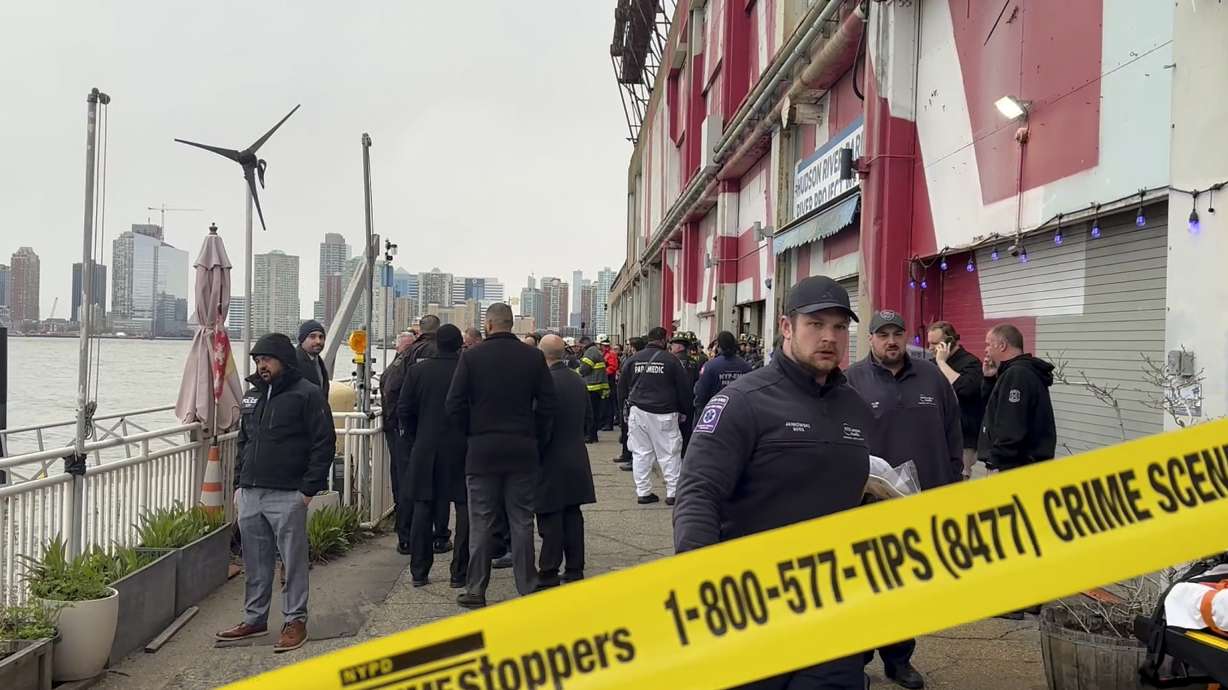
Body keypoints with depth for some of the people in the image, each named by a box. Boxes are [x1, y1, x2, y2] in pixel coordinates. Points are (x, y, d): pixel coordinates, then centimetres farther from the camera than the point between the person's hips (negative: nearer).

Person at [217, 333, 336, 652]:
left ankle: (295, 621, 11)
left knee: (293, 562, 1)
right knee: (255, 563, 14)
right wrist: (239, 484, 15)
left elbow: (324, 443, -10)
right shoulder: (252, 395, 16)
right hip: (250, 494, 7)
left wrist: (308, 488, -13)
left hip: (287, 496, -7)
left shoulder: (307, 394, -7)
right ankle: (254, 619, 26)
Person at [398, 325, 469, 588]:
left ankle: (419, 572, 14)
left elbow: (404, 410, 1)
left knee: (423, 509, 10)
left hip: (425, 450, 2)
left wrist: (414, 441, 11)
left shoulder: (417, 370, -1)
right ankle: (460, 573, 7)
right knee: (465, 510, 6)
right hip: (462, 450, -2)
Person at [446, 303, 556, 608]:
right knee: (522, 522, 8)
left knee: (481, 523, 7)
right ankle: (526, 589, 12)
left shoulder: (472, 356, -5)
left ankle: (476, 591, 12)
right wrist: (537, 440, 10)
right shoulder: (533, 357, 0)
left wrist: (471, 434, 8)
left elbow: (455, 404, -6)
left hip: (482, 449, -1)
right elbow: (547, 402, 0)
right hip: (523, 451, 2)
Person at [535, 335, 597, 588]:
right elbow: (588, 417, 15)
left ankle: (549, 574, 4)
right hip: (577, 460, 7)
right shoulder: (578, 382, 6)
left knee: (550, 520, -1)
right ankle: (575, 570, 19)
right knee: (573, 516, 12)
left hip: (551, 460, -7)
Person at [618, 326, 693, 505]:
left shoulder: (633, 360, 5)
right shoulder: (671, 360, -4)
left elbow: (622, 386, 12)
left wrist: (628, 404, 24)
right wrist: (684, 412, 11)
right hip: (664, 414, -3)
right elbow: (684, 388, 0)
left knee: (641, 453, 9)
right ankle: (673, 492, 4)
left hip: (638, 411, 3)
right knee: (669, 453, 4)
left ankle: (643, 492, 11)